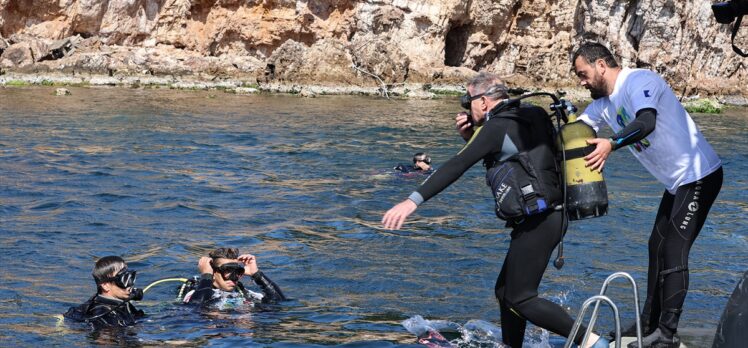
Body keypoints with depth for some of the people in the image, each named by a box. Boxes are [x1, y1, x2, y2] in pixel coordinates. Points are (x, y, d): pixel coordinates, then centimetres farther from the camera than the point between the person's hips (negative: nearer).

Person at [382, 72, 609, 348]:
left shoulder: (497, 127, -12)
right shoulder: (528, 117, 15)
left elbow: (457, 166, -20)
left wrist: (413, 201, -24)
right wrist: (470, 136, 12)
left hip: (535, 221, -10)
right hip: (549, 216, 10)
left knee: (520, 299, -8)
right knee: (505, 292, 16)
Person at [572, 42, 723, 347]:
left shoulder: (638, 81, -19)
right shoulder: (604, 103, 9)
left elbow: (646, 122, -36)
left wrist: (611, 144, -51)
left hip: (699, 176, -10)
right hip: (677, 183, 10)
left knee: (674, 251, -12)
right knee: (658, 247, 13)